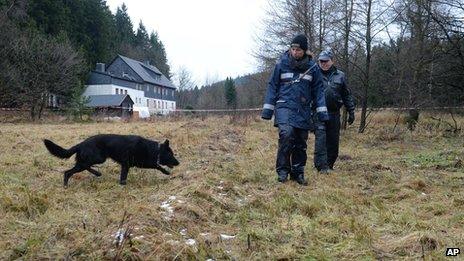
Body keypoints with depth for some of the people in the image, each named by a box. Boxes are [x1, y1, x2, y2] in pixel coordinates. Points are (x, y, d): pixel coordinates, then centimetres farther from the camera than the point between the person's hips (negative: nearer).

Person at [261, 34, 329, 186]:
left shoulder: (313, 67, 4)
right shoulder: (281, 64, 1)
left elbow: (318, 90, 8)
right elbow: (272, 86, 5)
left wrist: (322, 112, 1)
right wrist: (267, 109, 1)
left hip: (303, 110, 3)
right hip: (285, 106, -3)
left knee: (301, 142, 7)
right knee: (286, 134, -23)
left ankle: (298, 172, 23)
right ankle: (282, 170, -11)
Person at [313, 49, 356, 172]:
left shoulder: (340, 76, 9)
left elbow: (347, 95, 14)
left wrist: (351, 112, 11)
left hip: (334, 113, 3)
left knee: (333, 141, 8)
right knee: (320, 139, -12)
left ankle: (329, 165, 20)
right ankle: (321, 166, -11)